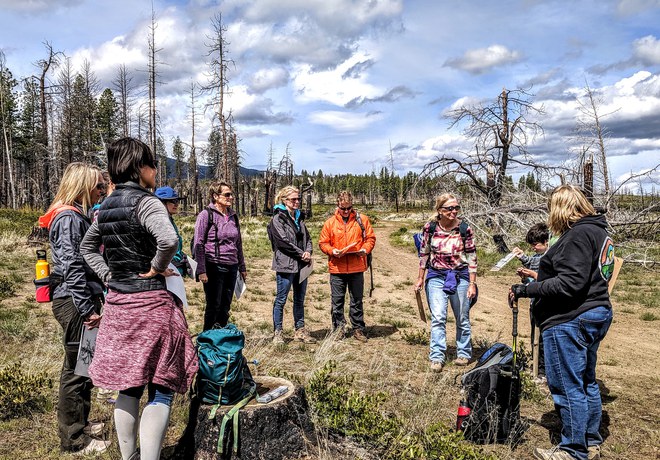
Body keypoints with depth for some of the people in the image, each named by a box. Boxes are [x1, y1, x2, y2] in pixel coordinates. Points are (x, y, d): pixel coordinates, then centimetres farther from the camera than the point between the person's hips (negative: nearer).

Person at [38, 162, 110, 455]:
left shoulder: (77, 216, 16)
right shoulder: (68, 218, -16)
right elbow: (72, 267, -23)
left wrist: (92, 303, 21)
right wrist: (87, 309, -23)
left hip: (80, 301, 10)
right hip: (75, 302, -10)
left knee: (81, 365, 20)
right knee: (77, 368, 0)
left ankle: (79, 423, 35)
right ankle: (73, 439, 13)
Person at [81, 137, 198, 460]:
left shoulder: (105, 207, 9)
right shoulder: (146, 202, -14)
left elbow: (87, 248, 22)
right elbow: (169, 240, -32)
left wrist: (109, 276, 14)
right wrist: (156, 268, -16)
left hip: (118, 303, 7)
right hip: (152, 303, -7)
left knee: (128, 387, 17)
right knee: (161, 388, 2)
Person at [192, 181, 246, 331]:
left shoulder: (233, 216, 11)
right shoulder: (206, 215, -7)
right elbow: (198, 244, -10)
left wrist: (242, 267, 17)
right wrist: (201, 270, -16)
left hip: (231, 267, 6)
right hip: (214, 267, -6)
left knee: (225, 307, 12)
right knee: (213, 307, 2)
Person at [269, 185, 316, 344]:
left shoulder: (299, 217, 15)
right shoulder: (278, 218, -7)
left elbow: (307, 237, 16)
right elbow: (283, 241, -16)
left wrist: (308, 252, -4)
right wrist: (302, 254, -13)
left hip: (301, 265, 7)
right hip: (285, 264, -7)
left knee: (300, 300, 13)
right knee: (281, 300, 1)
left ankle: (300, 331, 23)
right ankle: (278, 333, 10)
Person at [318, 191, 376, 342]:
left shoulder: (362, 219, 3)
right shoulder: (330, 222, 2)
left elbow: (370, 238, 6)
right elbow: (323, 243, 5)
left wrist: (365, 249, -11)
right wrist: (332, 251, -13)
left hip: (357, 268, 0)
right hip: (337, 268, 0)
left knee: (357, 300, 10)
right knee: (337, 301, 7)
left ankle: (358, 329, 20)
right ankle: (338, 329, 19)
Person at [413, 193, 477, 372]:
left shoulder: (465, 229, -7)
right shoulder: (430, 228, -5)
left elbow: (472, 257, -3)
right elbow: (423, 254, 5)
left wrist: (472, 284, -5)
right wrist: (420, 279, 7)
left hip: (460, 276, 0)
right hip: (436, 276, 0)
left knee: (462, 318, 11)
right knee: (438, 317, -8)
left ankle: (463, 353, 27)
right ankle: (437, 357, -1)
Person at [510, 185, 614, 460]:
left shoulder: (579, 234, -18)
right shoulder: (598, 230, 13)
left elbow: (569, 284, -26)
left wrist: (526, 290, -21)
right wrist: (539, 277, 18)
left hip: (569, 321, -11)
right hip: (596, 314, 11)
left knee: (567, 386, 0)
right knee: (586, 382, 20)